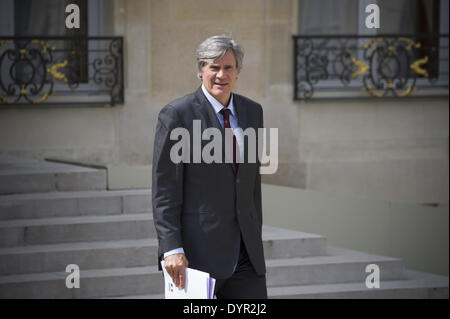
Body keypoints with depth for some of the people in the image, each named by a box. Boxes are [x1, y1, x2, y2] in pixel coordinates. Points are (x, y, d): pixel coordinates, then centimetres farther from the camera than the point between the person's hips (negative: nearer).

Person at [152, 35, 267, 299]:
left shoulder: (252, 111, 11)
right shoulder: (176, 115, -7)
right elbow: (164, 190, -9)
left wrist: (255, 237, 16)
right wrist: (171, 249, -16)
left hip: (245, 253, 5)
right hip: (199, 251, -5)